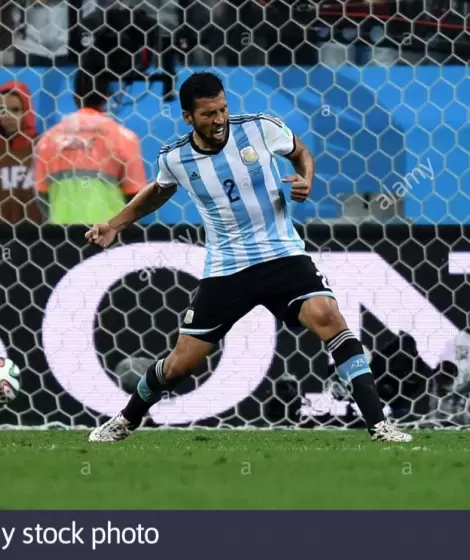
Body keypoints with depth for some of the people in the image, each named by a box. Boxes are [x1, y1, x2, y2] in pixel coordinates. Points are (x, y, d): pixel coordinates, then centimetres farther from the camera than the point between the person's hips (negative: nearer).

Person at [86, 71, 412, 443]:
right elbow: (160, 191, 21)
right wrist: (115, 225, 17)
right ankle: (125, 422, 35)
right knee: (179, 365, 4)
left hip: (282, 255, -1)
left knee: (326, 315, -28)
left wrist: (306, 181, -10)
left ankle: (378, 424, -26)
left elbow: (301, 153, 11)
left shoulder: (260, 128, -9)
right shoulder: (175, 159, -3)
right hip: (225, 270, 1)